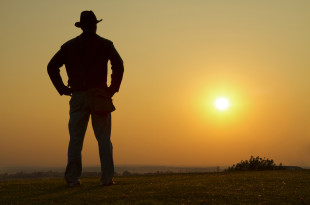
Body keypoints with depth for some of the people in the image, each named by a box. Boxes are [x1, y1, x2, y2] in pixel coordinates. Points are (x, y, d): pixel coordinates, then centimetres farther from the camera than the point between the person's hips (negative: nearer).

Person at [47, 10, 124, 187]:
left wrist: (62, 88, 6)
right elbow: (119, 66, -9)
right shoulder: (105, 44, 5)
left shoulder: (70, 45, 11)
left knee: (75, 139, 4)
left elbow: (52, 67, 4)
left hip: (78, 97, 1)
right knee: (104, 138, 3)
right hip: (99, 96, -1)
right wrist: (113, 88, 0)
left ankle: (73, 178, 1)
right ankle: (107, 177, -2)